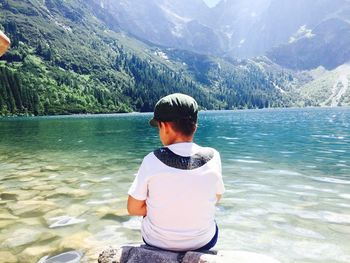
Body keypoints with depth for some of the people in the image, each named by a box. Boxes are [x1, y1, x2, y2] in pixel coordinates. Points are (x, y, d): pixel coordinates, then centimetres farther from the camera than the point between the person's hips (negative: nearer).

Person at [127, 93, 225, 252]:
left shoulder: (152, 160, -23)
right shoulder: (212, 157, -18)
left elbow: (133, 209, -12)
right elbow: (217, 198, -1)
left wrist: (160, 208, 1)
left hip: (157, 242, -1)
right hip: (203, 242, 1)